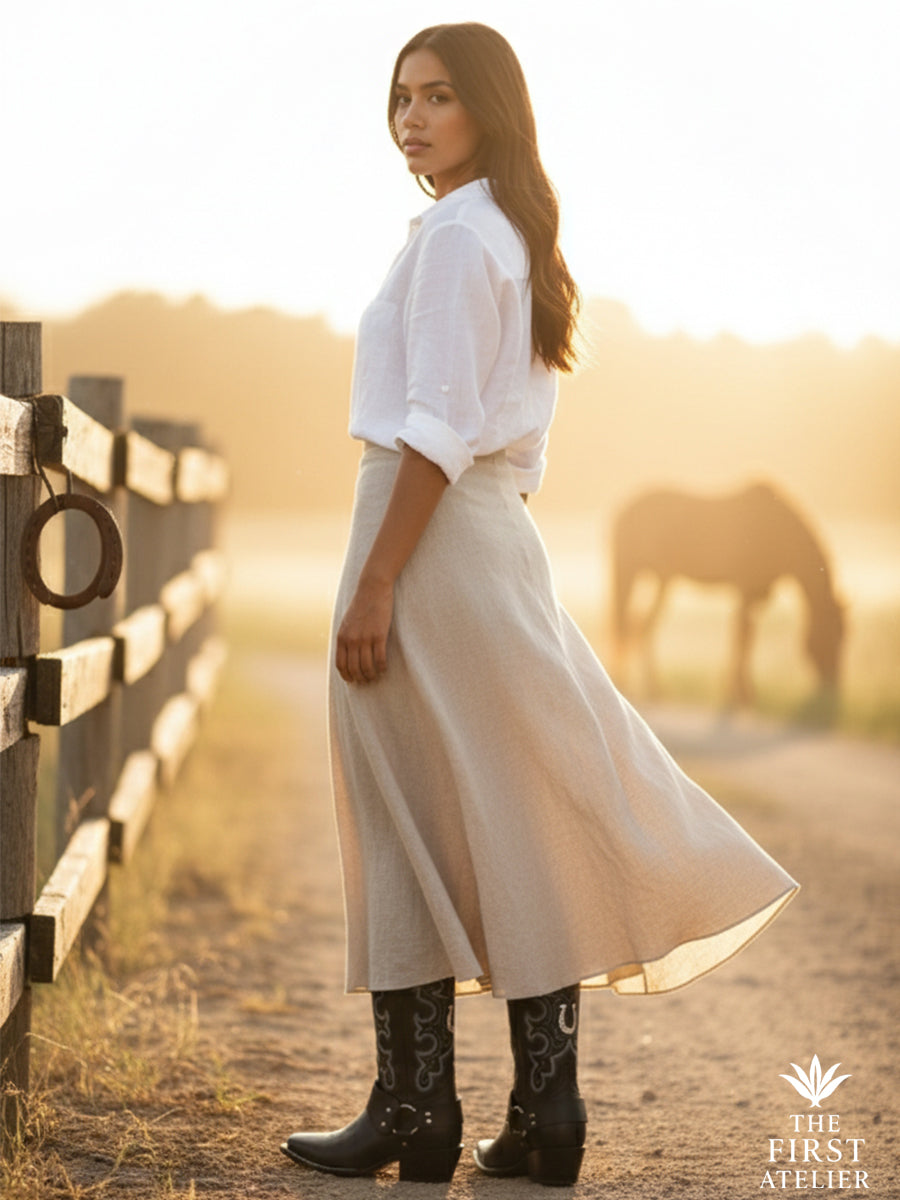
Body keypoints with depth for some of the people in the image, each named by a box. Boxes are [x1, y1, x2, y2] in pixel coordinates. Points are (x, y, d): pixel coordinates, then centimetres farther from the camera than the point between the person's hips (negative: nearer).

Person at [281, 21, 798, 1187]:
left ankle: (417, 1113, 3)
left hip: (432, 533, -9)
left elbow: (436, 433, -18)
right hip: (497, 535, 9)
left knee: (414, 830, -4)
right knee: (505, 829, 8)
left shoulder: (454, 235, -10)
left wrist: (374, 584, -19)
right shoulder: (515, 239, 18)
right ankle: (539, 1115, 12)